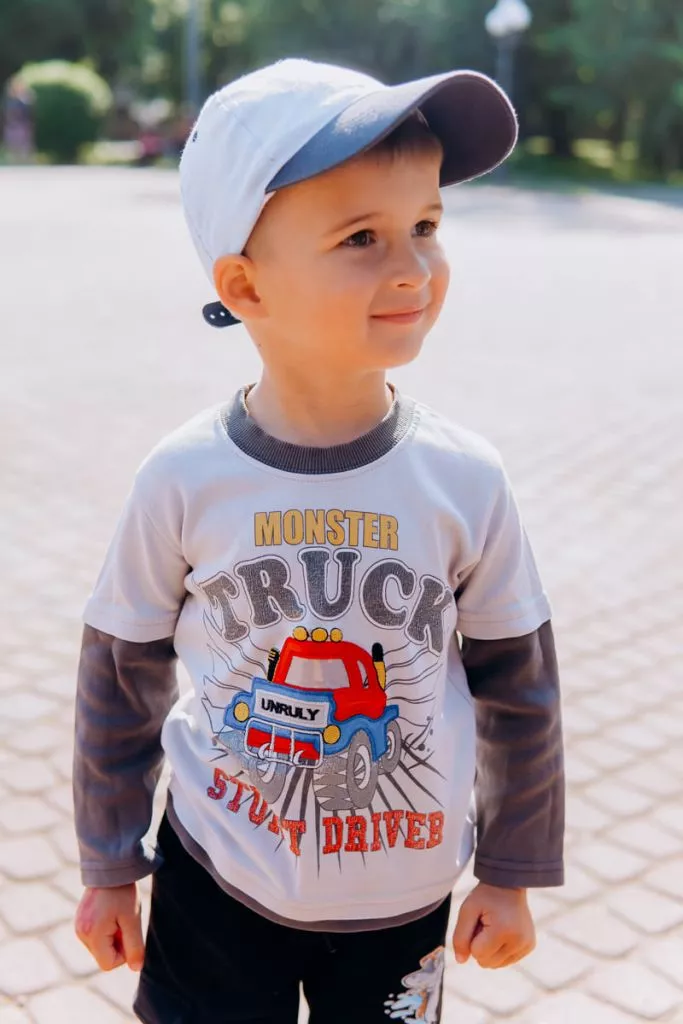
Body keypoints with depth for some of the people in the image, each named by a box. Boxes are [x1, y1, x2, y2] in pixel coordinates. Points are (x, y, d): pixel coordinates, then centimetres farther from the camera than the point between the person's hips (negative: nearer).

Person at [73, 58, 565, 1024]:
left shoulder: (464, 480, -14)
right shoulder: (184, 480, -16)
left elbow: (519, 686, -2)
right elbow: (123, 680, -3)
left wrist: (512, 875, 6)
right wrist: (108, 869, 6)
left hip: (403, 899, 1)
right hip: (215, 882, 0)